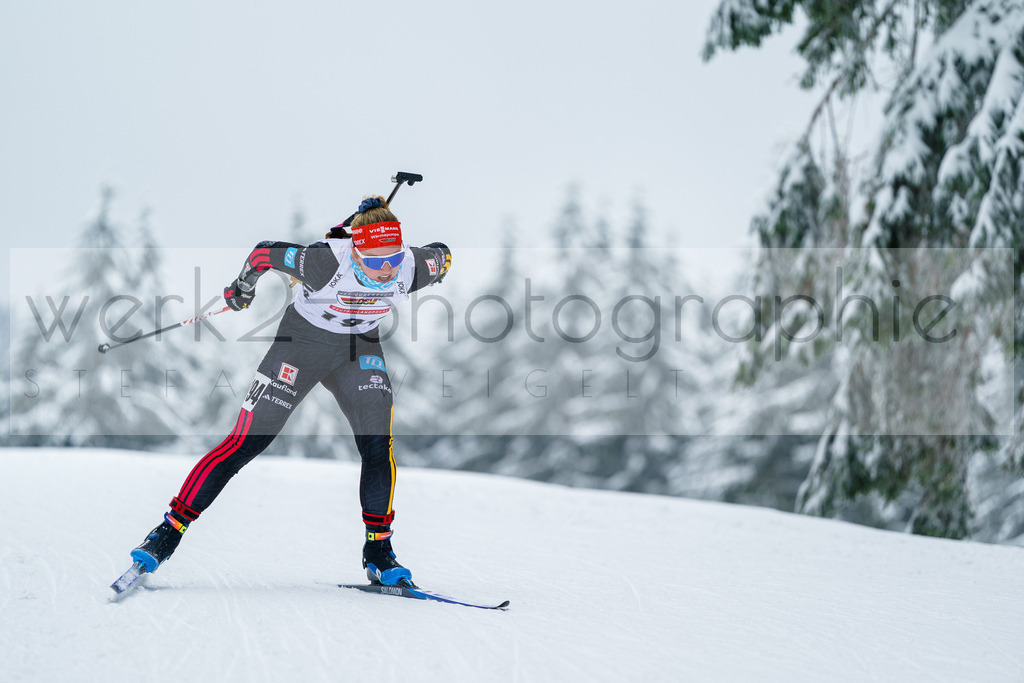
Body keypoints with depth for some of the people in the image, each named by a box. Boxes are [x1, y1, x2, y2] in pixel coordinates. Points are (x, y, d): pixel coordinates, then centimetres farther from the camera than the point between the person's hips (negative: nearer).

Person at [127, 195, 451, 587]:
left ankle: (378, 551, -1)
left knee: (377, 445, -14)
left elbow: (441, 255, 0)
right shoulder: (326, 261, -35)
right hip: (303, 341, -3)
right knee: (246, 442, -8)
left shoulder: (414, 268, -24)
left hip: (360, 348, 3)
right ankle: (170, 531, -1)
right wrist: (242, 287, 0)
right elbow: (265, 253, -18)